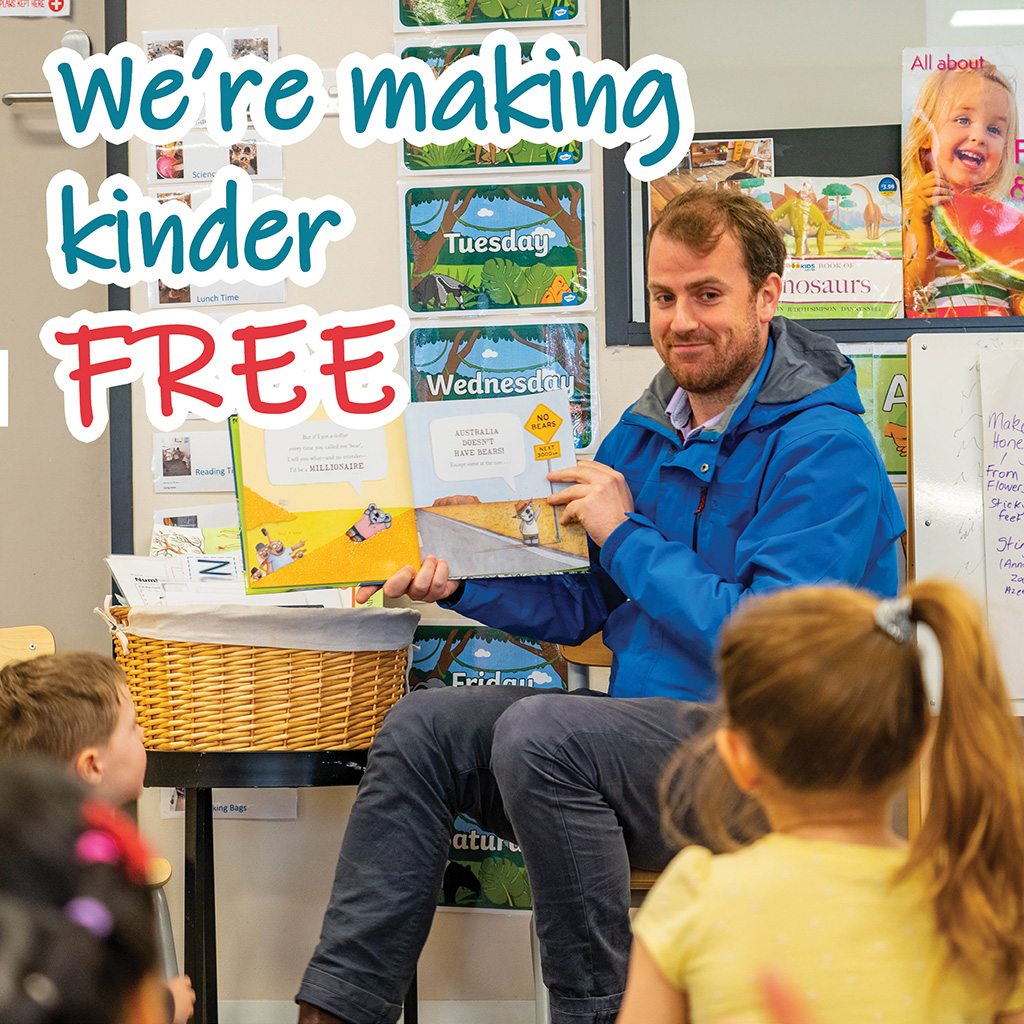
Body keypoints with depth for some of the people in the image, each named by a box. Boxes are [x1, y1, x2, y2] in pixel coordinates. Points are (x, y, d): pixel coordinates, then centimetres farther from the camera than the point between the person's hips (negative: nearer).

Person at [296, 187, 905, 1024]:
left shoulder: (823, 448, -14)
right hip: (649, 734, 8)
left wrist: (628, 534, -17)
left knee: (538, 732, -30)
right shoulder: (646, 431, 13)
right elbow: (579, 606, 17)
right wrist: (458, 579, 0)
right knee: (422, 724, -5)